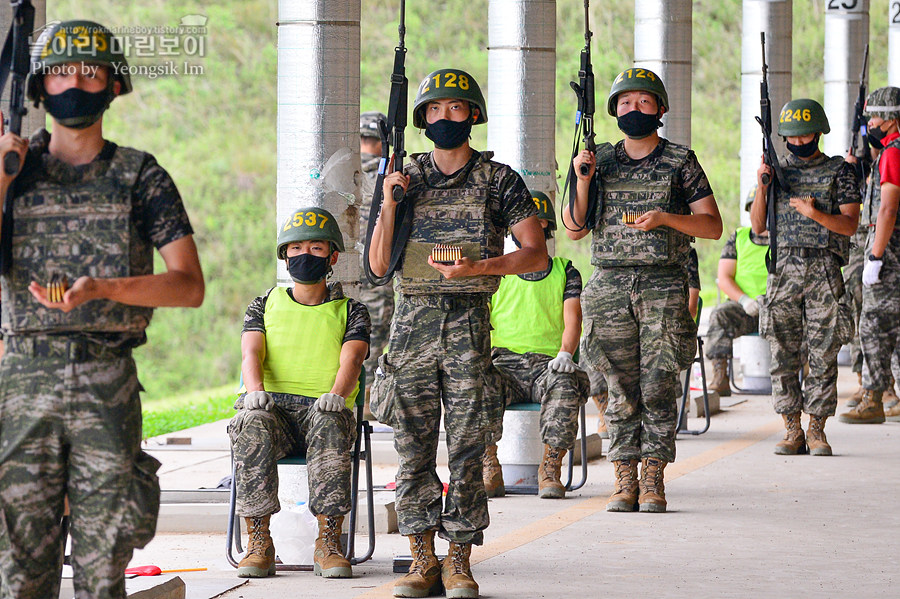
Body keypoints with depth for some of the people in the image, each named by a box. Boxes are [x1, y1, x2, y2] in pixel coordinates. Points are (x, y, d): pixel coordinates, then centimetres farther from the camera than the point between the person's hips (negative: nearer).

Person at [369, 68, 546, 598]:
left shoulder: (499, 180, 3)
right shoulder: (406, 179, 10)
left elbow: (537, 256, -1)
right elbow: (379, 265, 8)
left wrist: (477, 267, -15)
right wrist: (389, 204, -5)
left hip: (470, 323, -2)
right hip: (414, 321, 2)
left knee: (467, 448, -2)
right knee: (415, 446, 1)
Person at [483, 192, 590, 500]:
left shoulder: (565, 272, 15)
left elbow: (573, 321, 0)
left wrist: (565, 354, -21)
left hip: (548, 363, 0)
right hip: (504, 362, 1)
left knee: (566, 386, -36)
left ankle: (550, 469, -29)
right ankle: (489, 469, -26)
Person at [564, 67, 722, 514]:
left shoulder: (680, 162, 4)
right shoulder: (602, 162, 11)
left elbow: (712, 226, 1)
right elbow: (574, 228, 9)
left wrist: (665, 217, -14)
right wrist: (582, 180, -5)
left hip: (663, 287, -2)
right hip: (611, 287, 2)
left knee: (659, 387, -4)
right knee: (621, 390, 3)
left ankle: (653, 480, 1)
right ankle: (625, 481, 7)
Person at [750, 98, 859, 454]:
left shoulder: (839, 171, 7)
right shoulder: (776, 169, 14)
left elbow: (850, 224, -1)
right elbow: (758, 227, 9)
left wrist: (816, 214, -17)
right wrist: (762, 186, -5)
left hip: (825, 273, -2)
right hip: (782, 271, 2)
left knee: (823, 355, -3)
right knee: (783, 355, 0)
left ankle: (817, 429, 5)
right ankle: (792, 431, 5)